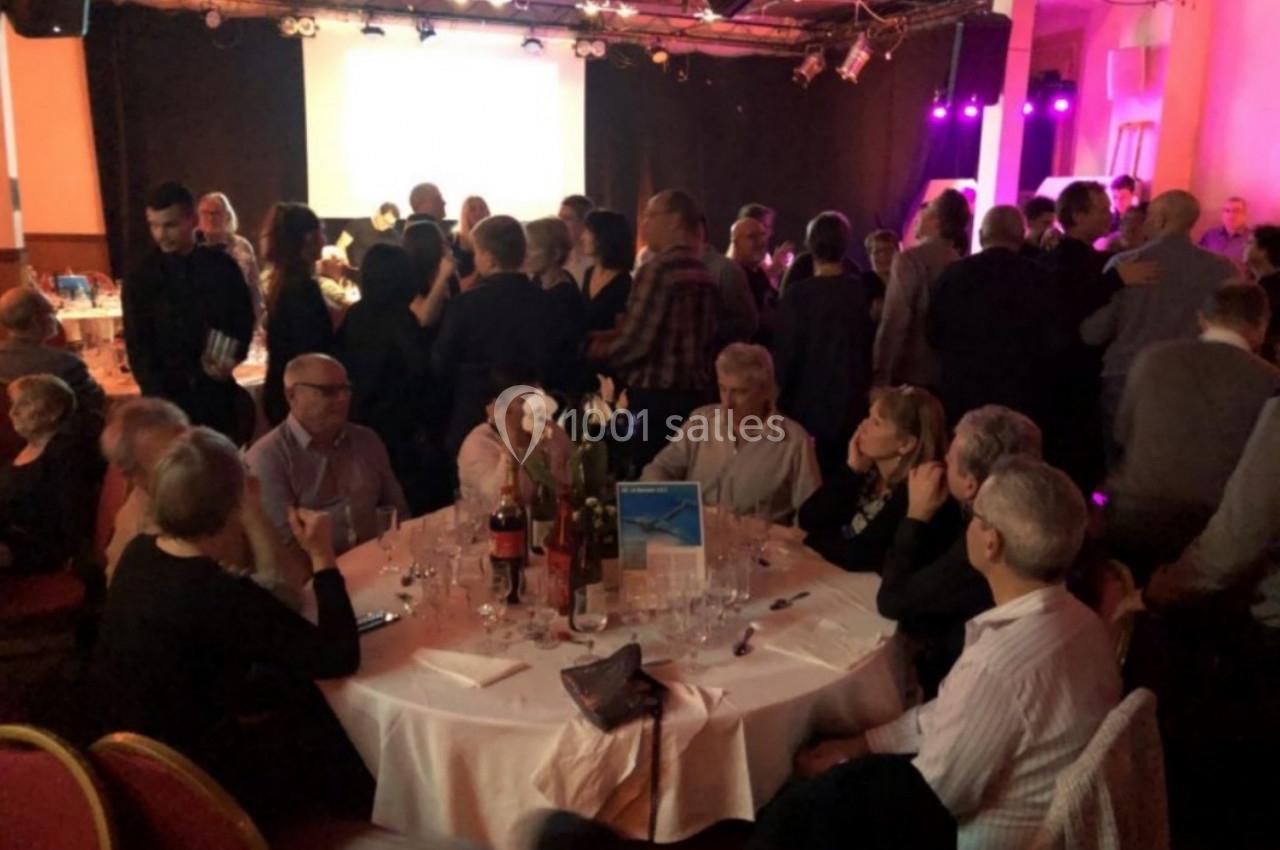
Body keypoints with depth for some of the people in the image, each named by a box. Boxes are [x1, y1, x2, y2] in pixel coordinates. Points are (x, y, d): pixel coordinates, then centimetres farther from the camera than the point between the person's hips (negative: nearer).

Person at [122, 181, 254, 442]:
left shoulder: (223, 267, 3)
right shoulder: (140, 279, 1)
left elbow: (244, 320, 10)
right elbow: (138, 348, 0)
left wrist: (233, 358, -10)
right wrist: (159, 399, -13)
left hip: (217, 392, 1)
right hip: (167, 395, 0)